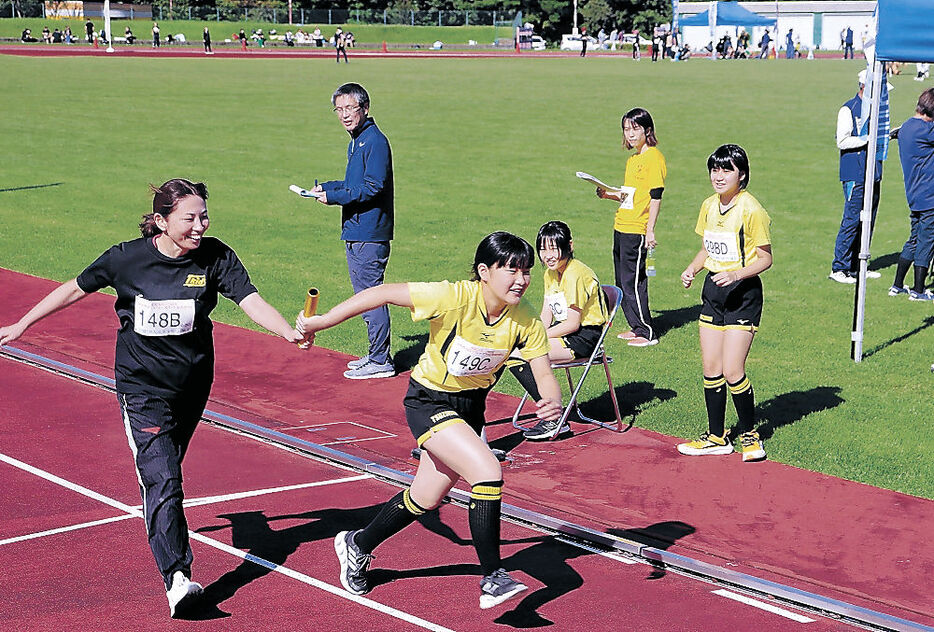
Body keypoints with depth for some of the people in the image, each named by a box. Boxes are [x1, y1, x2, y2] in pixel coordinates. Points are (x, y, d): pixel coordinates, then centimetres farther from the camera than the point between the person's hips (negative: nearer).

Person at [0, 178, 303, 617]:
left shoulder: (215, 257, -8)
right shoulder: (127, 258, -11)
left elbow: (250, 300, -18)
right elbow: (75, 289, 3)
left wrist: (289, 332, -36)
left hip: (193, 384, 3)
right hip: (142, 385, -3)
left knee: (165, 467, 20)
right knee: (161, 479, -15)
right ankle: (177, 577, -22)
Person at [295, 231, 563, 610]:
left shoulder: (525, 319, -16)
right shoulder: (455, 298, -30)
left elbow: (544, 374, -12)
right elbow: (383, 293, -25)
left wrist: (552, 401, -36)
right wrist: (321, 322, -24)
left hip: (470, 406, 6)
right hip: (429, 401, -6)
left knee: (426, 498, 19)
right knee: (488, 471, -26)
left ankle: (357, 546, 45)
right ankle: (492, 579, -13)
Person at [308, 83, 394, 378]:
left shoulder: (375, 141, -15)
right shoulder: (356, 141, 17)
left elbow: (373, 187, -22)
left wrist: (333, 197, -17)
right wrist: (327, 187, 14)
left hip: (369, 235, -11)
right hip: (355, 232, 11)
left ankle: (381, 361, 1)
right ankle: (377, 355, 25)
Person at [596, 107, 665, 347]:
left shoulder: (654, 157, -10)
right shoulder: (632, 160, 18)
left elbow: (655, 196, -15)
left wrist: (650, 230, -19)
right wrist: (608, 194, 9)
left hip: (637, 230, -9)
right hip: (621, 228, 9)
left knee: (632, 280, -8)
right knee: (623, 281, 12)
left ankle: (647, 333, 0)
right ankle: (637, 327, 22)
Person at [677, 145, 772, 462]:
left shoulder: (751, 209, -14)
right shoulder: (709, 206, 7)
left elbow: (765, 258, -11)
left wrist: (735, 274, -25)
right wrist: (692, 268, 2)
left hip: (743, 293, -7)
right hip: (712, 290, 7)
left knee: (732, 371, -10)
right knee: (711, 368, 8)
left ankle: (749, 434, 10)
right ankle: (716, 437, 20)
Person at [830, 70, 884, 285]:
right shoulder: (848, 110, -8)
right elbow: (842, 142, -14)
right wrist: (869, 138, -17)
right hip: (855, 175, -8)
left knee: (868, 221, 9)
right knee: (852, 220, -9)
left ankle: (856, 266, 17)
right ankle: (839, 268, -3)